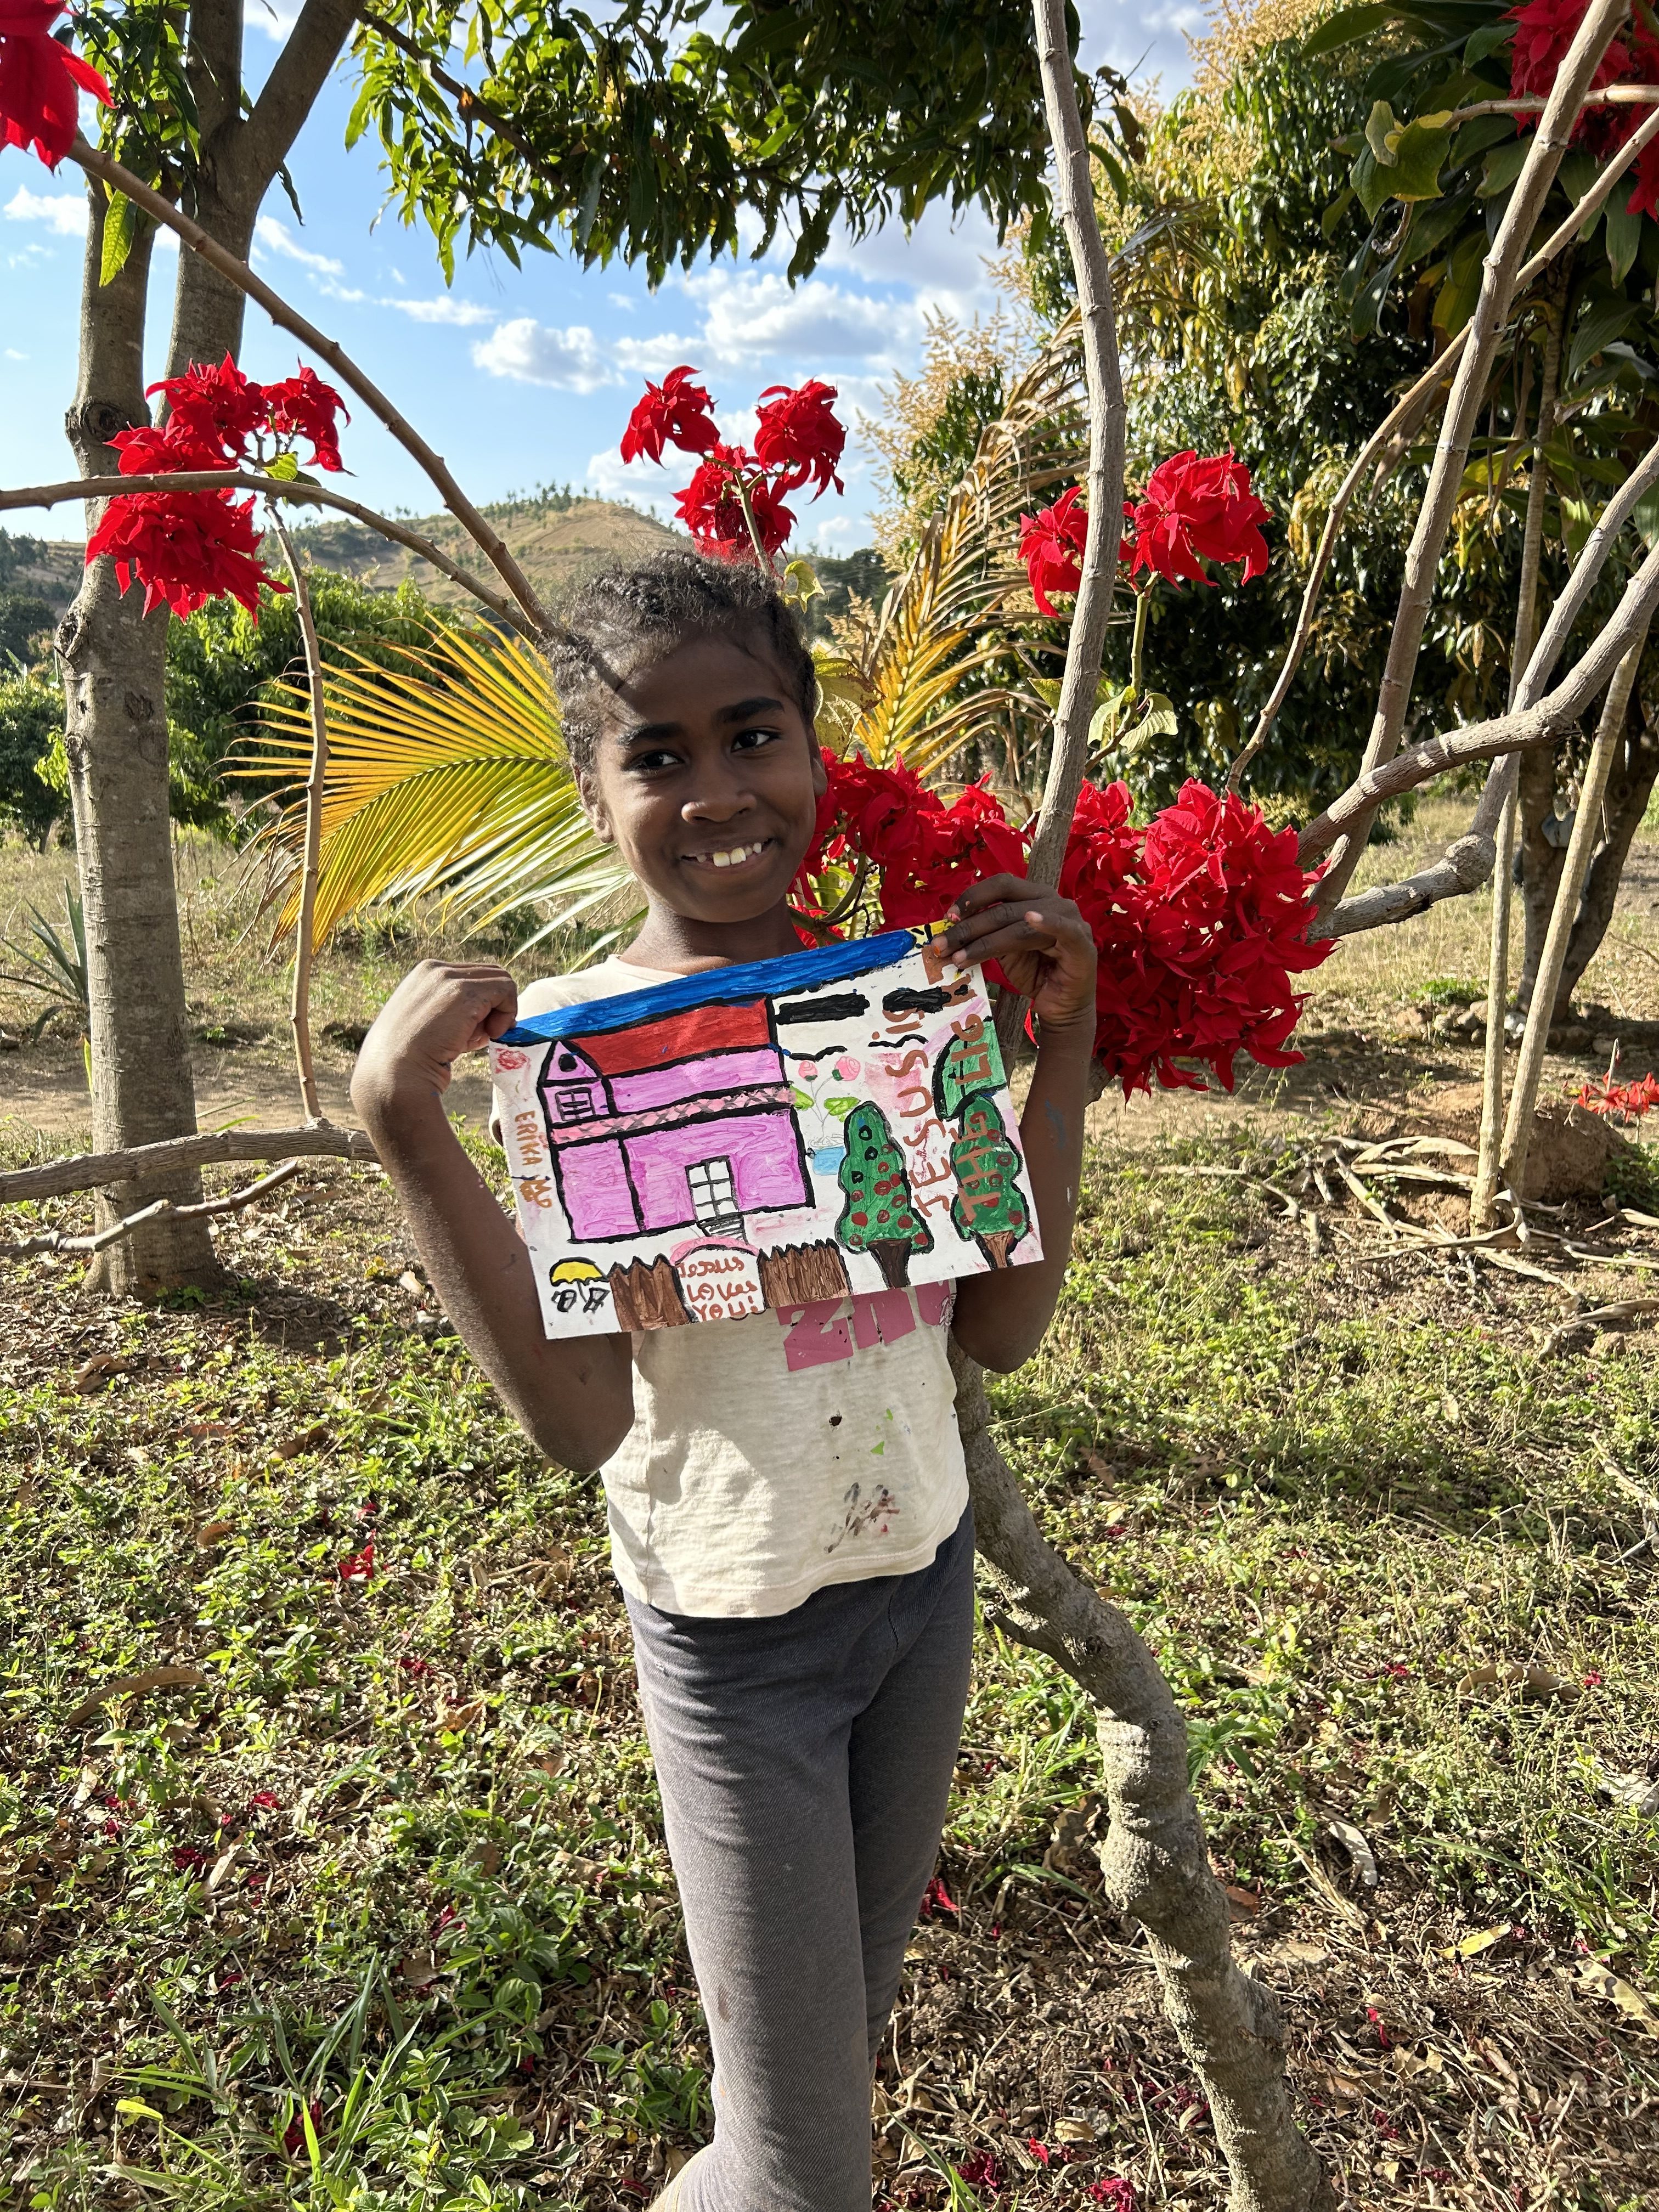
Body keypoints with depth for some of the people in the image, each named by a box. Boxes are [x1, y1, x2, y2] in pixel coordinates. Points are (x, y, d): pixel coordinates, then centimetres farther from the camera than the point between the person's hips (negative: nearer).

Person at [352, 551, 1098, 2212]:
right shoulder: (564, 1039, -17)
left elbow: (1003, 1329, -6)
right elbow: (578, 1418, -24)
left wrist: (1062, 1036, -10)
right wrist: (403, 1119, -31)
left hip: (928, 1578, 5)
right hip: (735, 1638, -4)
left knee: (858, 2018, 28)